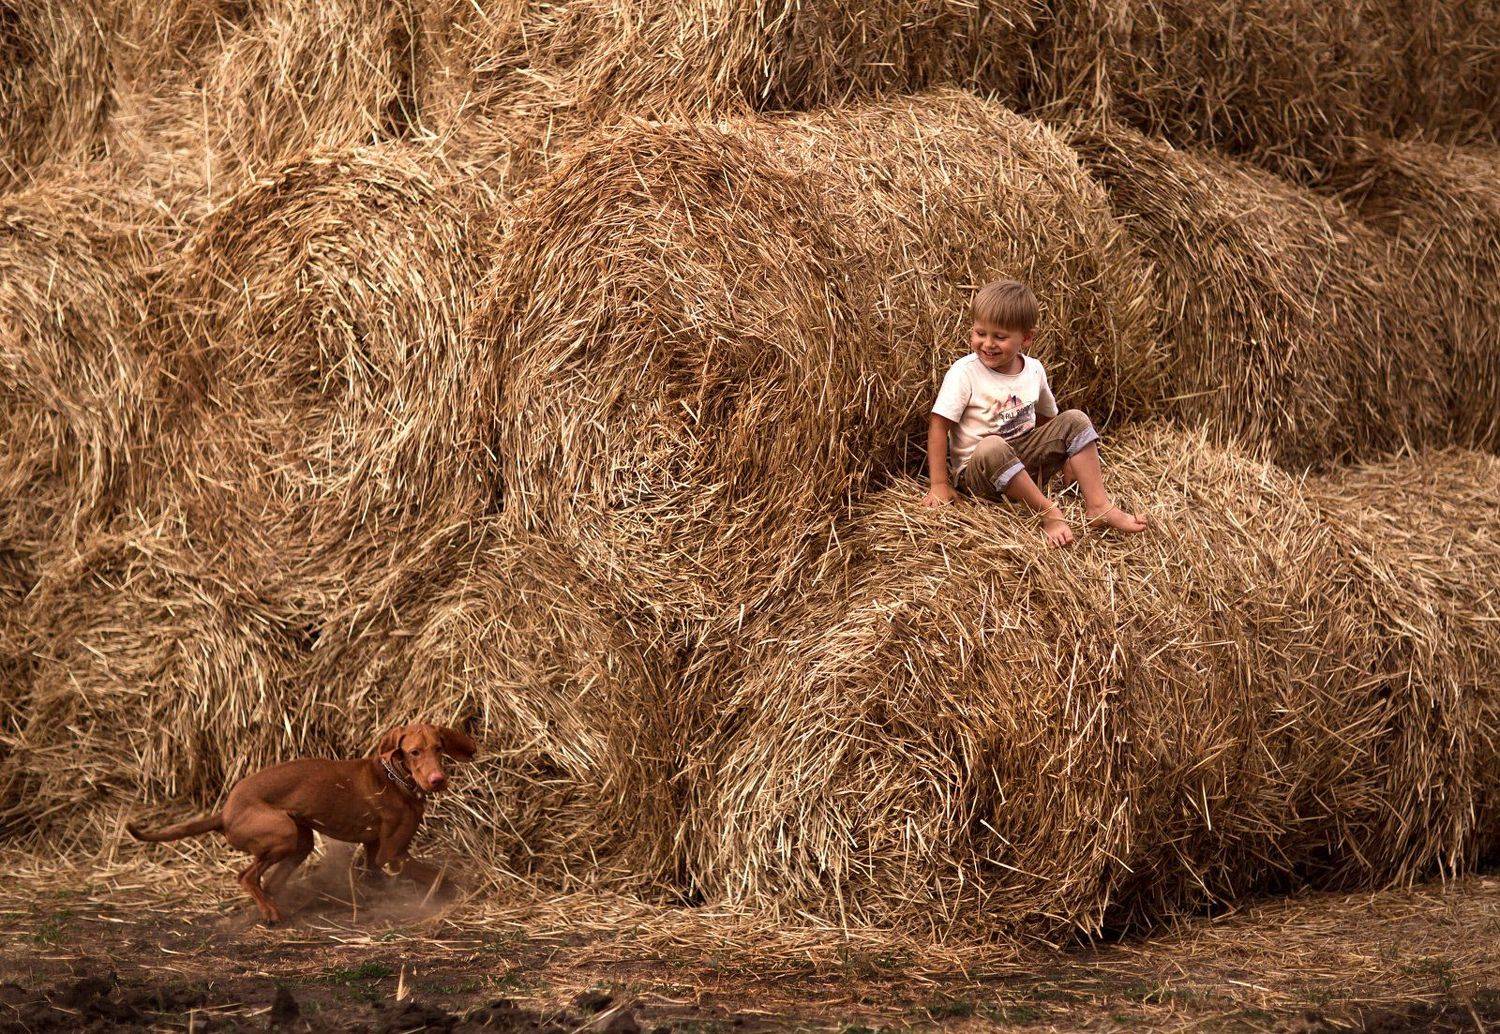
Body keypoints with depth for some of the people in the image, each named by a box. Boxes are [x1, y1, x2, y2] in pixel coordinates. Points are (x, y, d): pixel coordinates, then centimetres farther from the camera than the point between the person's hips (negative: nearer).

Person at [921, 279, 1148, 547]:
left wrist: (1064, 458, 15)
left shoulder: (1033, 370, 4)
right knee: (991, 447, -38)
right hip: (978, 472, -5)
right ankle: (1048, 512, -29)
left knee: (1074, 420, -8)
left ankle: (1098, 506, -16)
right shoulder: (964, 372, -12)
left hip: (1024, 462, 5)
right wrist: (939, 485, -18)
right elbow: (939, 425, -14)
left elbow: (1045, 418, 20)